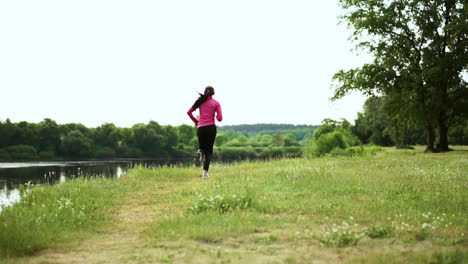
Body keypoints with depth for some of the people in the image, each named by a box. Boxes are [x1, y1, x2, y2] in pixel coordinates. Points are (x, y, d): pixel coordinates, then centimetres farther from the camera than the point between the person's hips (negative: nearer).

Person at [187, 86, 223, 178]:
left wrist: (196, 121, 14)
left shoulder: (200, 101, 8)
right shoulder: (216, 103, 2)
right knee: (209, 150, 6)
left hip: (200, 128, 2)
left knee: (202, 147, 18)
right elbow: (220, 119, -6)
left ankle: (200, 152, -22)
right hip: (211, 127, -2)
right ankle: (205, 172, -8)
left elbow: (189, 112, 1)